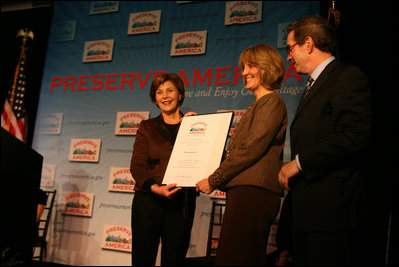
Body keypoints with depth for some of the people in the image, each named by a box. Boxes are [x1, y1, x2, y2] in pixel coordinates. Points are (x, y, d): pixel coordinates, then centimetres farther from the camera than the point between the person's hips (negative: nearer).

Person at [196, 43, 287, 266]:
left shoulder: (272, 102, -4)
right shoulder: (258, 106, 26)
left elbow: (252, 148, -14)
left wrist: (214, 180, -11)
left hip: (253, 192, -10)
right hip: (245, 191, 10)